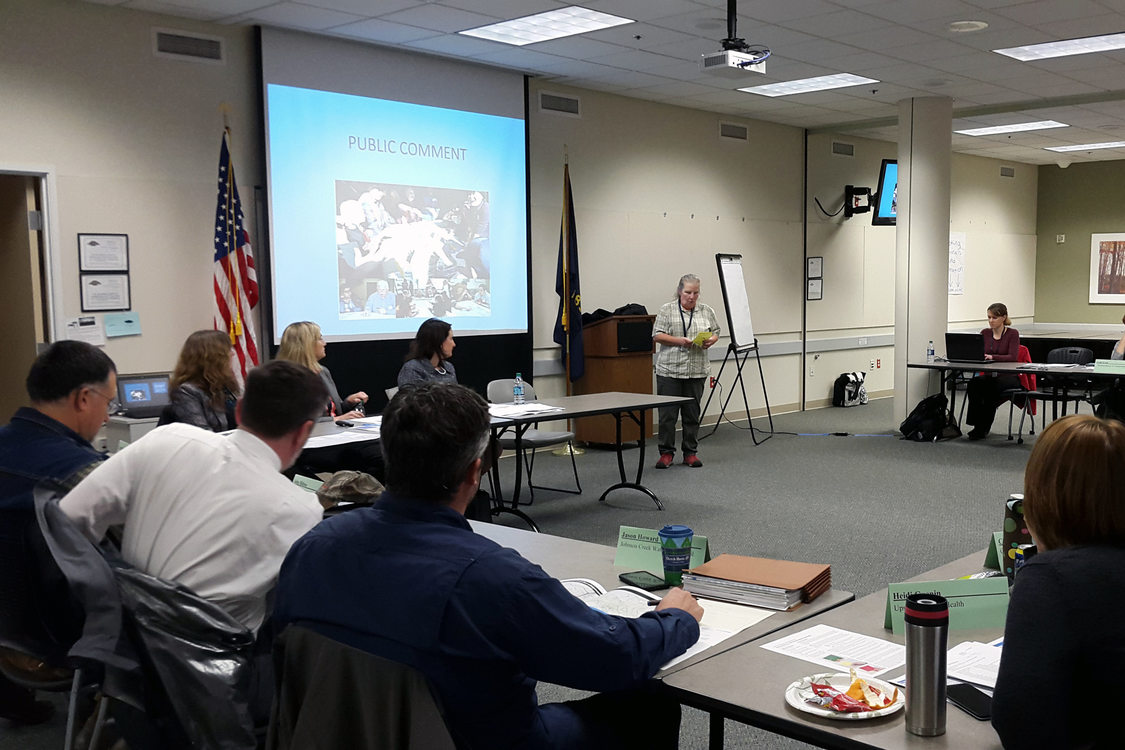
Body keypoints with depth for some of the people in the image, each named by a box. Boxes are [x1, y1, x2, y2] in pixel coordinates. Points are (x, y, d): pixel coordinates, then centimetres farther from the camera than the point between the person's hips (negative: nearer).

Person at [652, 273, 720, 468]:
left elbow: (715, 333, 12)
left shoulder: (707, 311, 8)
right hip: (669, 370, -2)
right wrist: (678, 341, -18)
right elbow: (657, 335, -5)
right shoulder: (667, 310, -1)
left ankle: (690, 453, 15)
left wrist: (710, 341, -9)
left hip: (697, 371, 2)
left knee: (692, 414, 8)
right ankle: (667, 453, 9)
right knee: (667, 413, 0)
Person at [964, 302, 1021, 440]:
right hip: (989, 375, 4)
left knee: (992, 389, -35)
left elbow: (1013, 357, -17)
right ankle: (978, 425, -24)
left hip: (1008, 377, -4)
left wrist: (992, 357, -31)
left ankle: (982, 428, -21)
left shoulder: (1012, 334, -5)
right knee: (973, 383, -29)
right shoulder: (985, 333, 9)